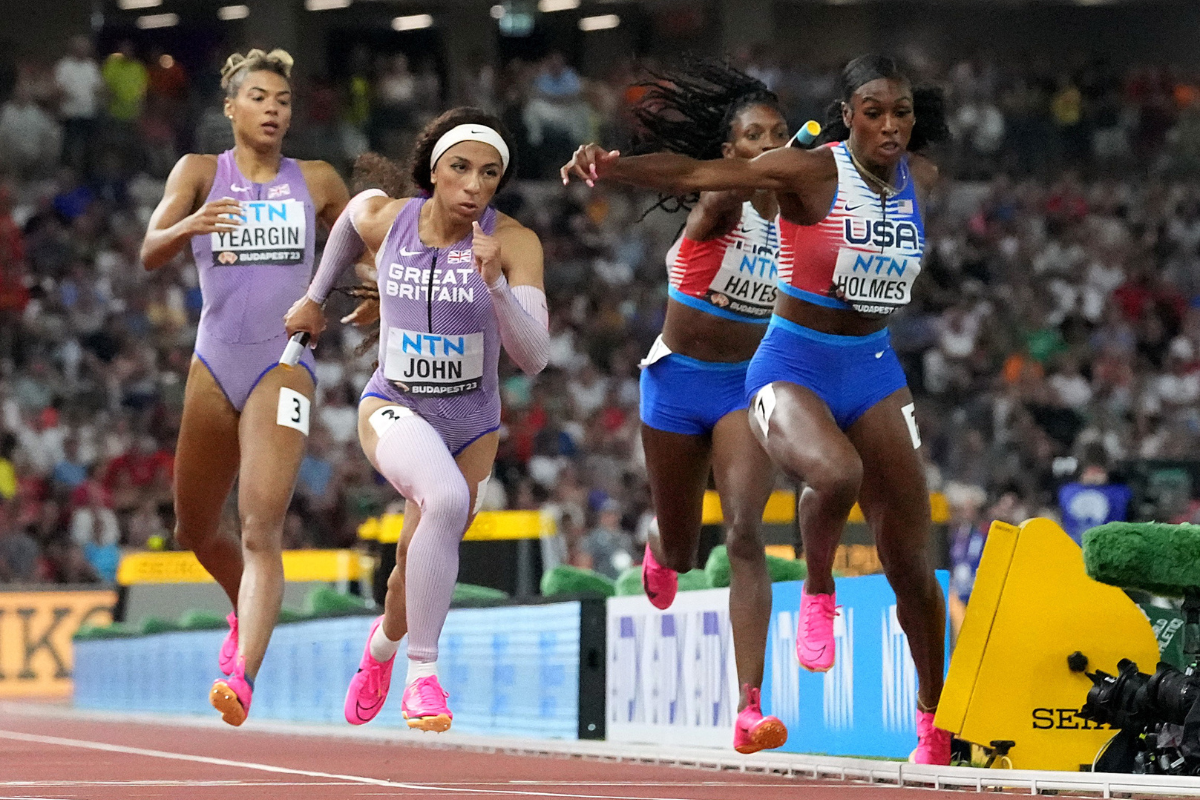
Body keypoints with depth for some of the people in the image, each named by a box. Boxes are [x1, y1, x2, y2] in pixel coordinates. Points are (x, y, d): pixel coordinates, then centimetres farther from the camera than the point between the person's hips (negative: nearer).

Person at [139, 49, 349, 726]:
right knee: (195, 532, 16)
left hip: (284, 364, -2)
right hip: (215, 365, 2)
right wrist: (188, 226, -32)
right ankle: (247, 613, 46)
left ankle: (243, 676, -30)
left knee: (261, 528, -19)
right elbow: (151, 253, -9)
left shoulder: (318, 182, 8)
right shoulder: (201, 172, 4)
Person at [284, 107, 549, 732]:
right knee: (447, 499, -34)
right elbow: (351, 218, 15)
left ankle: (384, 642, 55)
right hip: (394, 406, -2)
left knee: (422, 564, 17)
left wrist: (495, 283, -39)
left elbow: (533, 357, -25)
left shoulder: (514, 243, -17)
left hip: (471, 423, 2)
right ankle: (423, 672, -24)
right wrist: (315, 297, 25)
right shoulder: (380, 218, -12)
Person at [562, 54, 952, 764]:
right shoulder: (810, 172, -16)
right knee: (835, 473, -38)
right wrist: (615, 166, -43)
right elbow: (696, 174, -28)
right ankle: (818, 594, -8)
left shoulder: (922, 179, 1)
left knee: (912, 560, 5)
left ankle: (935, 720, 21)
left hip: (874, 369, 5)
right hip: (793, 365, -5)